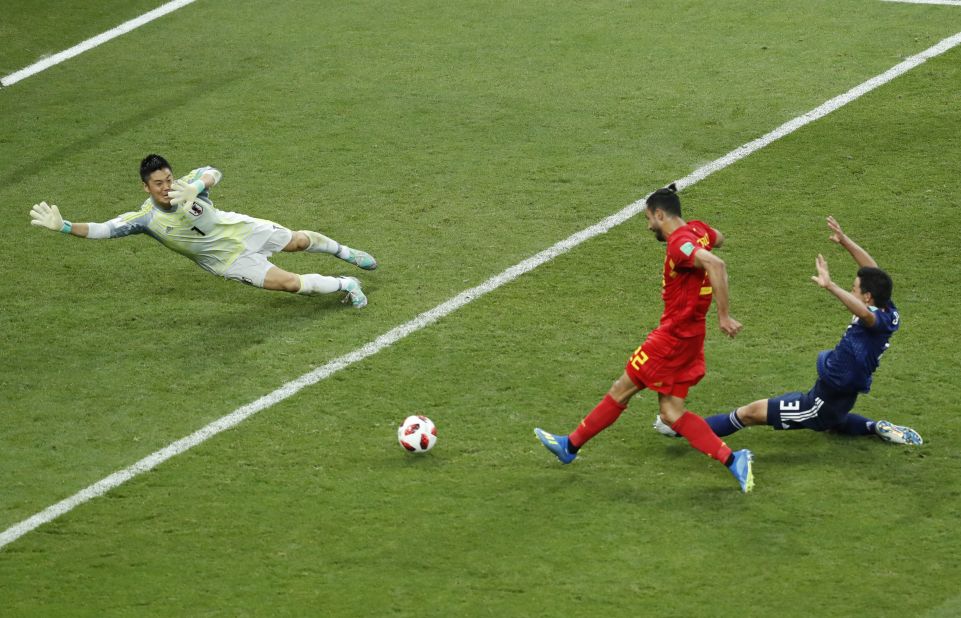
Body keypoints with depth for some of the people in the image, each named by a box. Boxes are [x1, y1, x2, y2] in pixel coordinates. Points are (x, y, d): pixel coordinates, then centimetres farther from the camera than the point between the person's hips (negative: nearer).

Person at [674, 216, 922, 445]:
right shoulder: (889, 313, -5)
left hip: (823, 404, -10)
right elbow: (872, 272, 6)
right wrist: (845, 241, 2)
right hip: (840, 401, 10)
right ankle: (875, 428, 30)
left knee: (752, 411, -2)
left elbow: (865, 314, -56)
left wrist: (831, 286, -61)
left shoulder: (879, 321, -31)